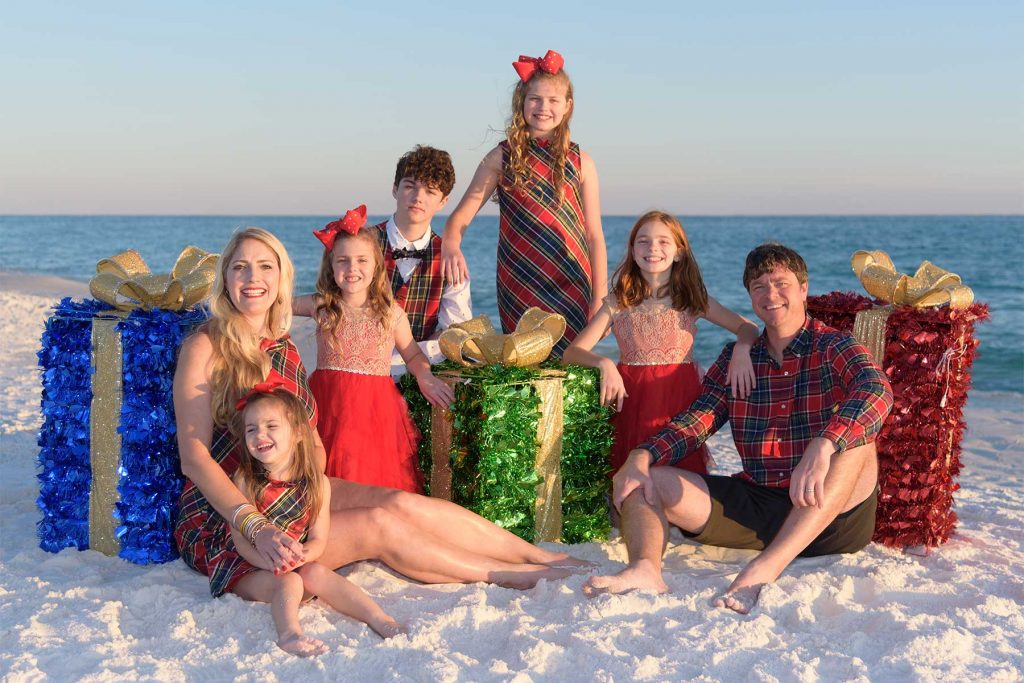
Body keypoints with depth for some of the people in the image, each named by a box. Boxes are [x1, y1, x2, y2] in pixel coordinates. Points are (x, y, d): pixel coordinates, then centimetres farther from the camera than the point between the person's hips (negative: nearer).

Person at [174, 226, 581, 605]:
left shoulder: (284, 350, 10)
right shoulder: (205, 348, -10)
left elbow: (314, 445, 12)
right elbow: (194, 458, -17)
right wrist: (258, 529, -29)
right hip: (222, 520, -6)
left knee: (401, 504, -13)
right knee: (378, 524, -19)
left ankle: (545, 556, -8)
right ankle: (514, 576, -7)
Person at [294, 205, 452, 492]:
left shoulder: (392, 313, 0)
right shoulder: (320, 306, 2)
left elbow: (412, 354, 10)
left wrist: (425, 377, -8)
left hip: (375, 407, 0)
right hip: (329, 403, 1)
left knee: (379, 476, -2)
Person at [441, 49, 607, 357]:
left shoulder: (580, 163, 4)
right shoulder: (502, 158, 3)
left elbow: (594, 235, 4)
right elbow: (462, 214, -2)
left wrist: (600, 300, -1)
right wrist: (450, 243, -25)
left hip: (571, 287, 0)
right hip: (518, 287, 0)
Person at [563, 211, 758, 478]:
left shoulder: (692, 300, 8)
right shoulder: (618, 303, 4)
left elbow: (748, 328, 8)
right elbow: (572, 352, -2)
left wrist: (741, 350, -14)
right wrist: (603, 364, -21)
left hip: (682, 402, 1)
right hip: (634, 406, 0)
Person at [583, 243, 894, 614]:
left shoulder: (834, 348, -2)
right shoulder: (736, 358, 13)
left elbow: (877, 391, -23)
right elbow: (696, 420, 6)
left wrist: (821, 447, -43)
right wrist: (642, 456, -16)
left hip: (828, 513, -4)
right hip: (756, 504, 4)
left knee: (855, 442, -34)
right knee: (641, 482, -7)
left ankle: (765, 568, -45)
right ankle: (645, 569, -40)